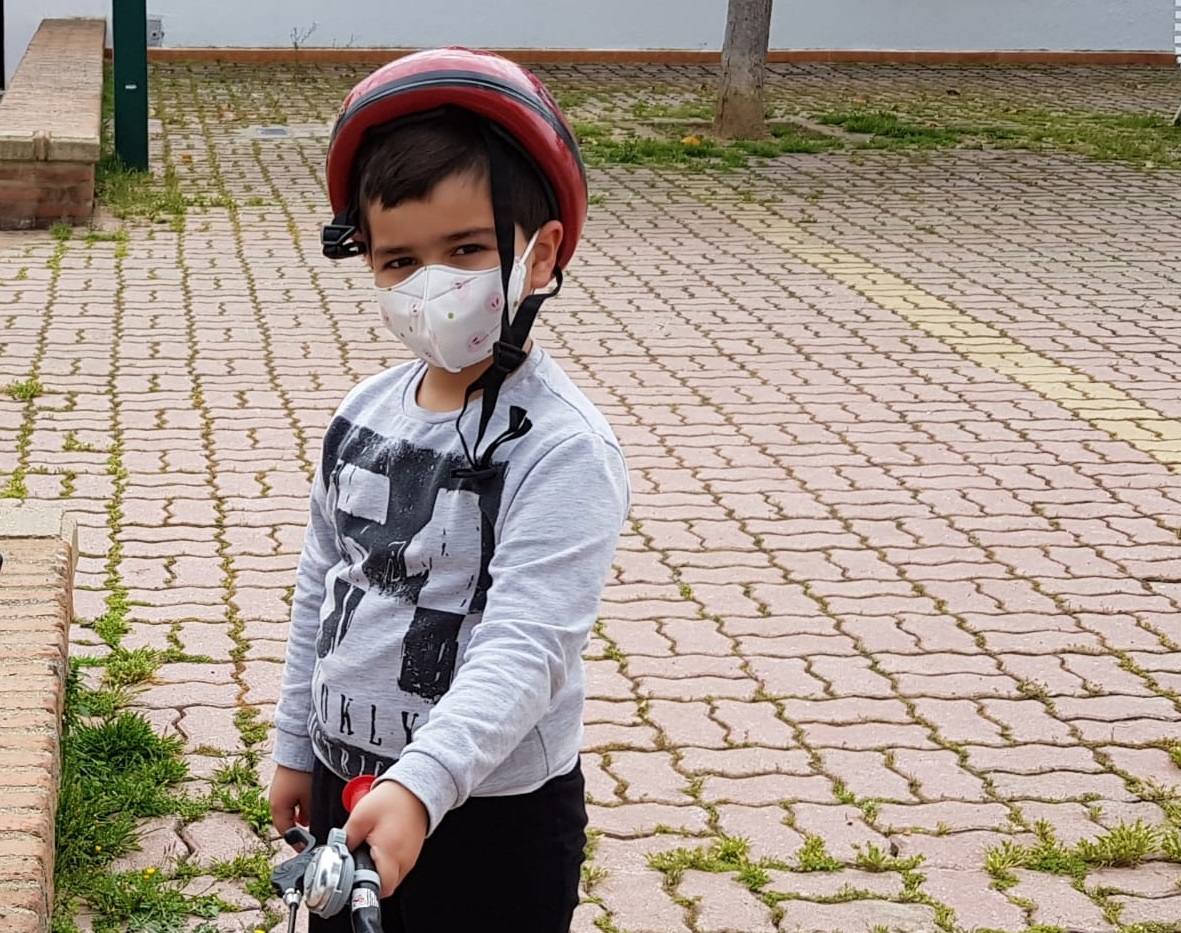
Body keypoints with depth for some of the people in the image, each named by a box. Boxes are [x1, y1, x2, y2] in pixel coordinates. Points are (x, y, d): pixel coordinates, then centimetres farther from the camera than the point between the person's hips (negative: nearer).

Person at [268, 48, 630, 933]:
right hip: (350, 789, 6)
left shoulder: (563, 448, -21)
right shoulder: (364, 412, 0)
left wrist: (420, 785, -41)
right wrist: (296, 747, 16)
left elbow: (526, 648, -30)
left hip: (493, 815, -6)